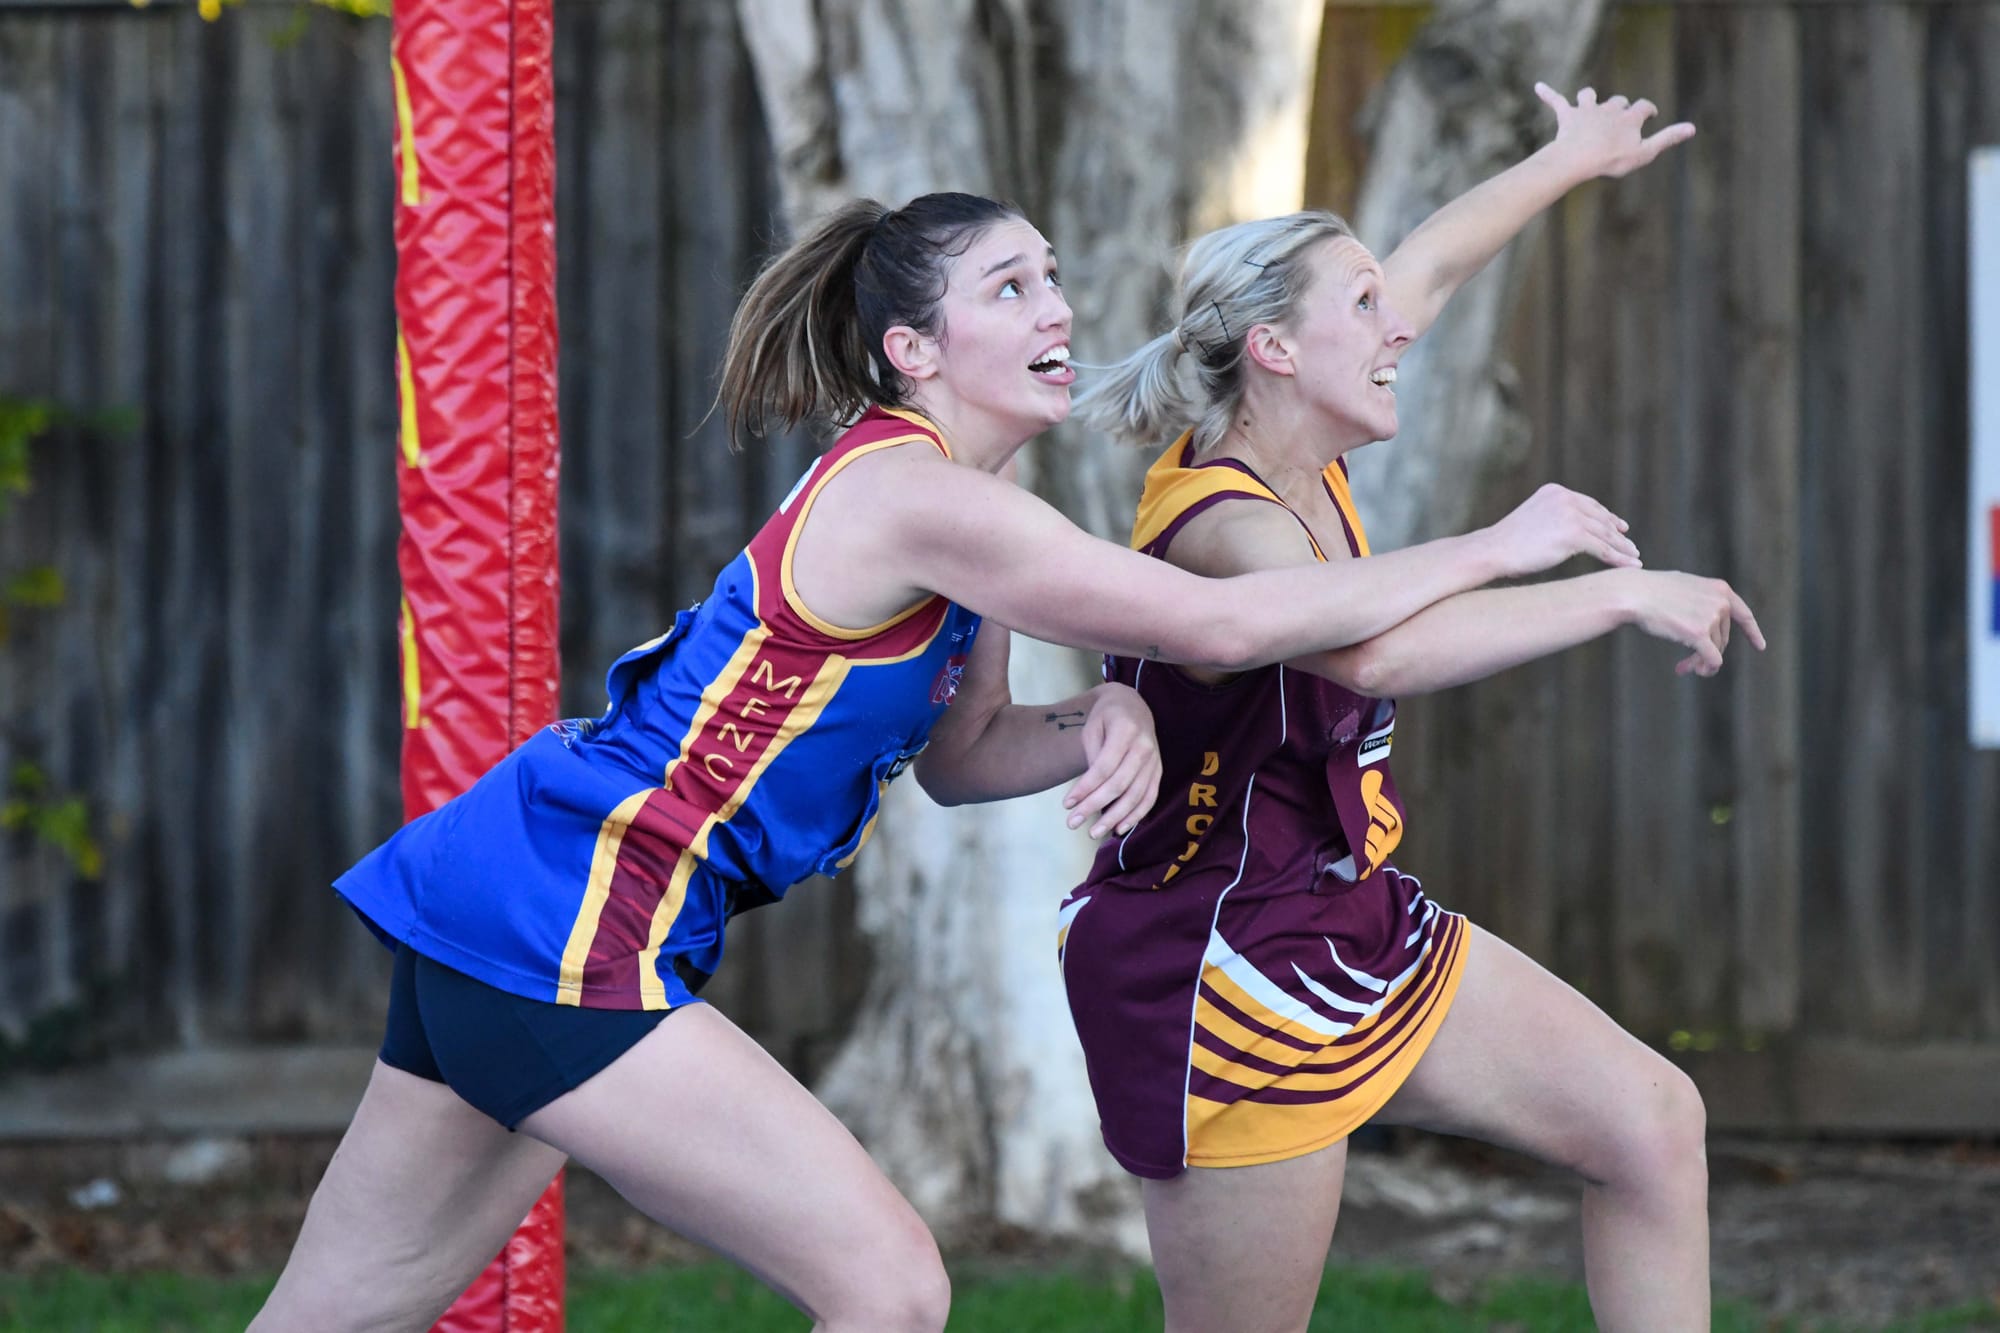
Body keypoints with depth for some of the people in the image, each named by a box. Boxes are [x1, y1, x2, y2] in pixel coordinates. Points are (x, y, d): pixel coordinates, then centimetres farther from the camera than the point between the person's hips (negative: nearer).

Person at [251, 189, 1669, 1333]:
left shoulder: (964, 498, 13)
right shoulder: (914, 495, -18)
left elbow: (960, 754, 22)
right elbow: (1221, 624, -19)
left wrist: (1099, 724, 0)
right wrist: (1497, 548, -11)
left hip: (510, 909, 10)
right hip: (568, 931, -10)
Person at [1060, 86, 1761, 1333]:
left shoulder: (1302, 468, 2)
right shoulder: (1219, 522, -24)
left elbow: (1428, 266, 20)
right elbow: (1374, 649, -46)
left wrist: (1574, 157, 35)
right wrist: (1623, 594, -38)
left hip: (1357, 921, 10)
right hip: (1224, 965, -10)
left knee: (1652, 1120, 6)